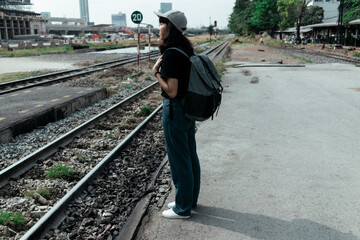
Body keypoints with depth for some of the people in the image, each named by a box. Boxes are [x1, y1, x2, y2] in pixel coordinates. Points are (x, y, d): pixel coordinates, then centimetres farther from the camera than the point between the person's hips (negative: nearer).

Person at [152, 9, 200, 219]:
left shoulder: (170, 55, -21)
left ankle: (183, 208, 21)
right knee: (190, 155, 18)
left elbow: (171, 90, -24)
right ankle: (190, 199, 36)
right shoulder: (187, 50, 7)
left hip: (175, 110, -9)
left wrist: (156, 72, -12)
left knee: (179, 159, 4)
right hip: (189, 108, 9)